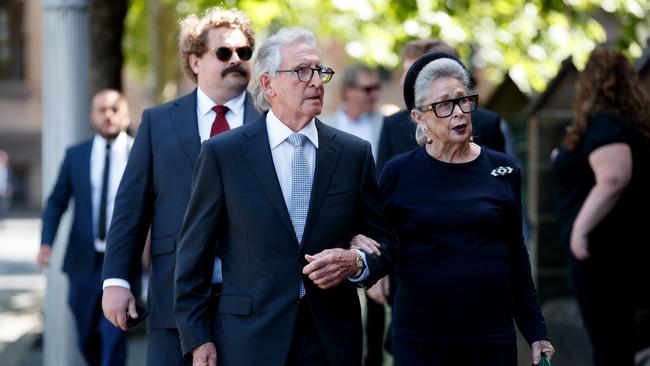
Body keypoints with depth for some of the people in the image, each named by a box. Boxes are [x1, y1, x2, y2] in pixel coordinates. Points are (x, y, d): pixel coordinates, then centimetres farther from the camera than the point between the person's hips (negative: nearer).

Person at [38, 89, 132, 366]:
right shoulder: (76, 155, 7)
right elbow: (57, 202, 8)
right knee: (86, 336, 14)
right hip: (85, 261, 3)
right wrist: (46, 243, -7)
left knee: (114, 334, -10)